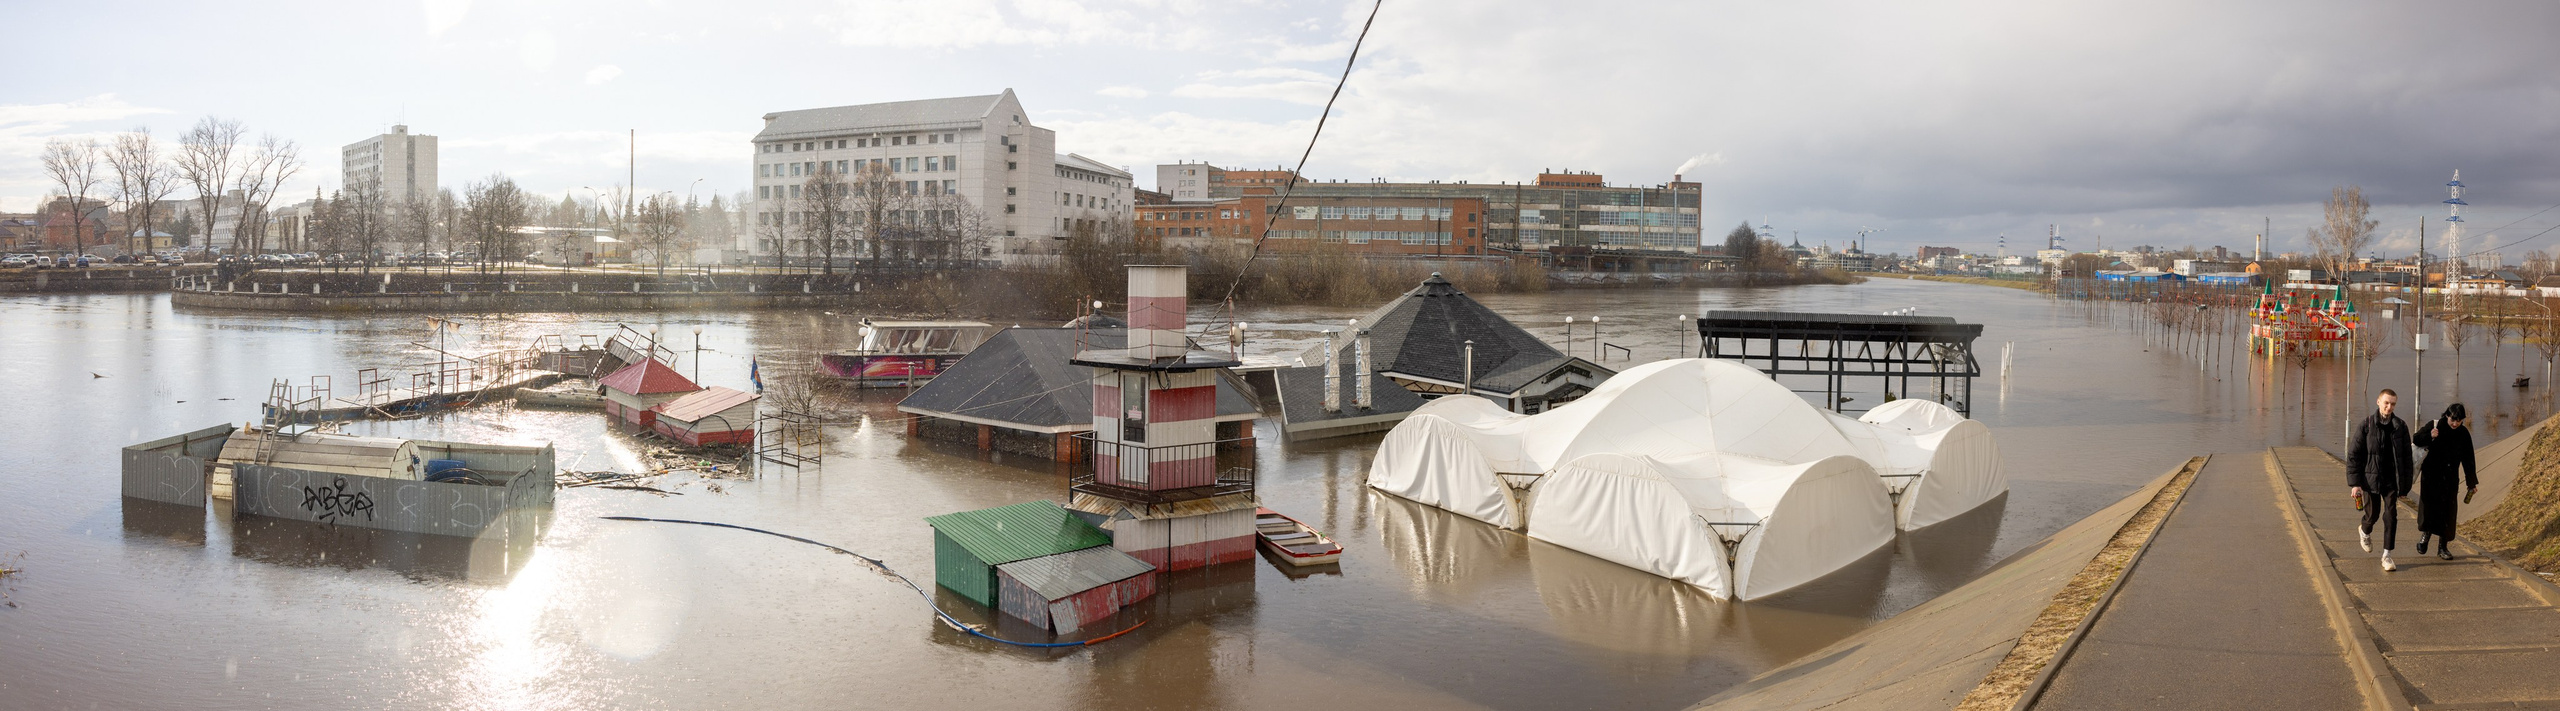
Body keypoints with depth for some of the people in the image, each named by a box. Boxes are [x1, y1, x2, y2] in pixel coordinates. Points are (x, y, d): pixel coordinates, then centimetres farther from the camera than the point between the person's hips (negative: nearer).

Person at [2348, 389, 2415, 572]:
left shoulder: (2401, 426, 1)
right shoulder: (2365, 425, -7)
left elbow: (2406, 457, 6)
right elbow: (2353, 455, -6)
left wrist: (2405, 484, 3)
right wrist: (2355, 483, -11)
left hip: (2391, 480, 2)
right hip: (2370, 479, -2)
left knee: (2391, 516, -4)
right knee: (2373, 514, 8)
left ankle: (2386, 555, 3)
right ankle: (2365, 531, 43)